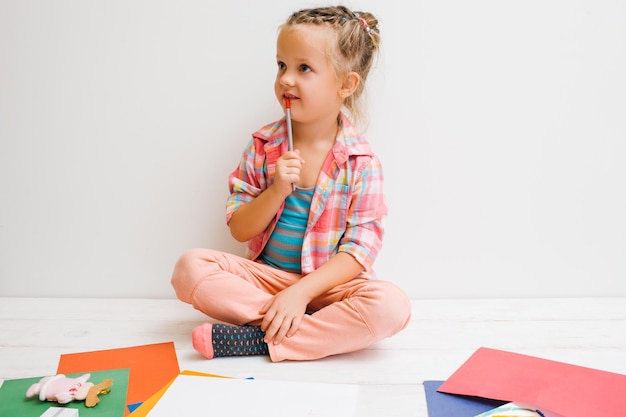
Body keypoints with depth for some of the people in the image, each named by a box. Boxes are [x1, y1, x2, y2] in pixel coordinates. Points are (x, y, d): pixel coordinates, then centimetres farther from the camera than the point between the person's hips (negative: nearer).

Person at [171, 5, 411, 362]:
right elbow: (239, 230, 0)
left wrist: (301, 292, -24)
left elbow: (359, 249, -13)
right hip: (264, 275, 3)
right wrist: (276, 192, -19)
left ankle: (261, 339, -23)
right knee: (191, 266, -21)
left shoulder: (362, 162, -10)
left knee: (391, 305, -30)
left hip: (326, 283, -2)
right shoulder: (263, 145, -1)